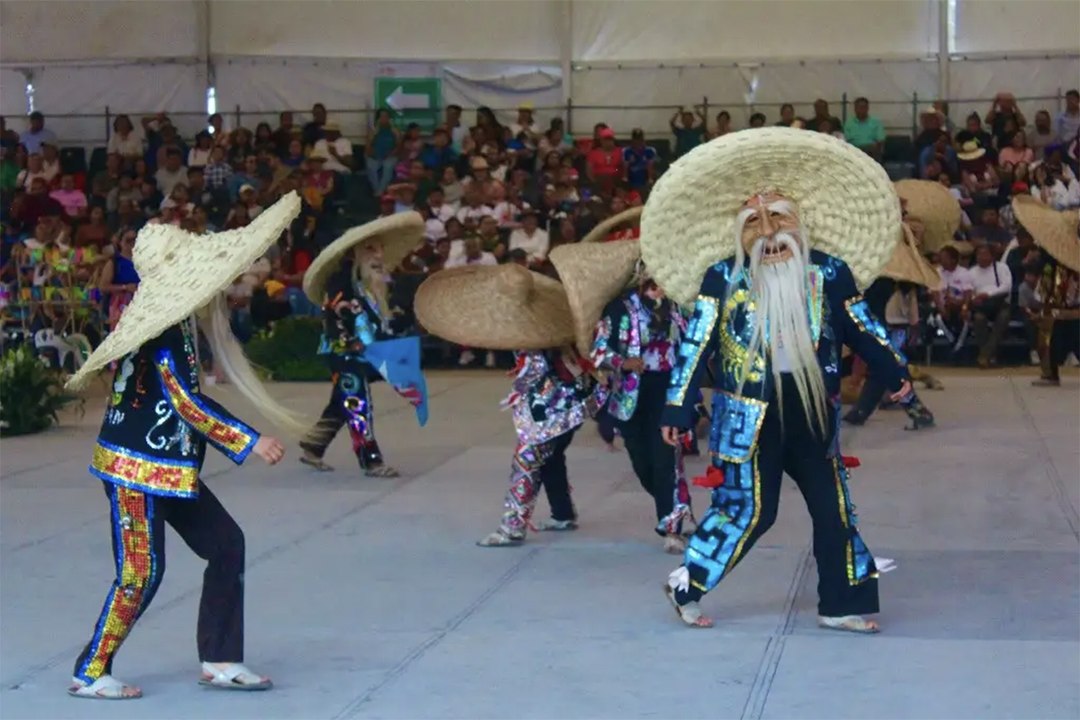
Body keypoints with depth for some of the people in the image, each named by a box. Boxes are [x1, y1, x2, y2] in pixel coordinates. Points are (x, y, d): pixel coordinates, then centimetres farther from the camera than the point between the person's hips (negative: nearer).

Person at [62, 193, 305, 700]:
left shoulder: (177, 318, 8)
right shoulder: (164, 328, -20)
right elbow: (188, 403, -22)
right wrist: (250, 442, -21)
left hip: (167, 464, 10)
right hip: (136, 466, -10)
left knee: (225, 544, 9)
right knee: (140, 572, -4)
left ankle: (219, 661, 15)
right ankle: (89, 673, 10)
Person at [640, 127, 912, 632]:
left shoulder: (828, 272, 5)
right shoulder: (723, 277, -3)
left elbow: (861, 328, 15)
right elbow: (696, 343, -2)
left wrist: (894, 373, 16)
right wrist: (678, 406, -5)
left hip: (812, 412, 4)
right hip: (750, 415, -4)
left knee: (833, 507, 7)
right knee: (748, 510, -3)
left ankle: (841, 604, 19)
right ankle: (684, 586, 14)